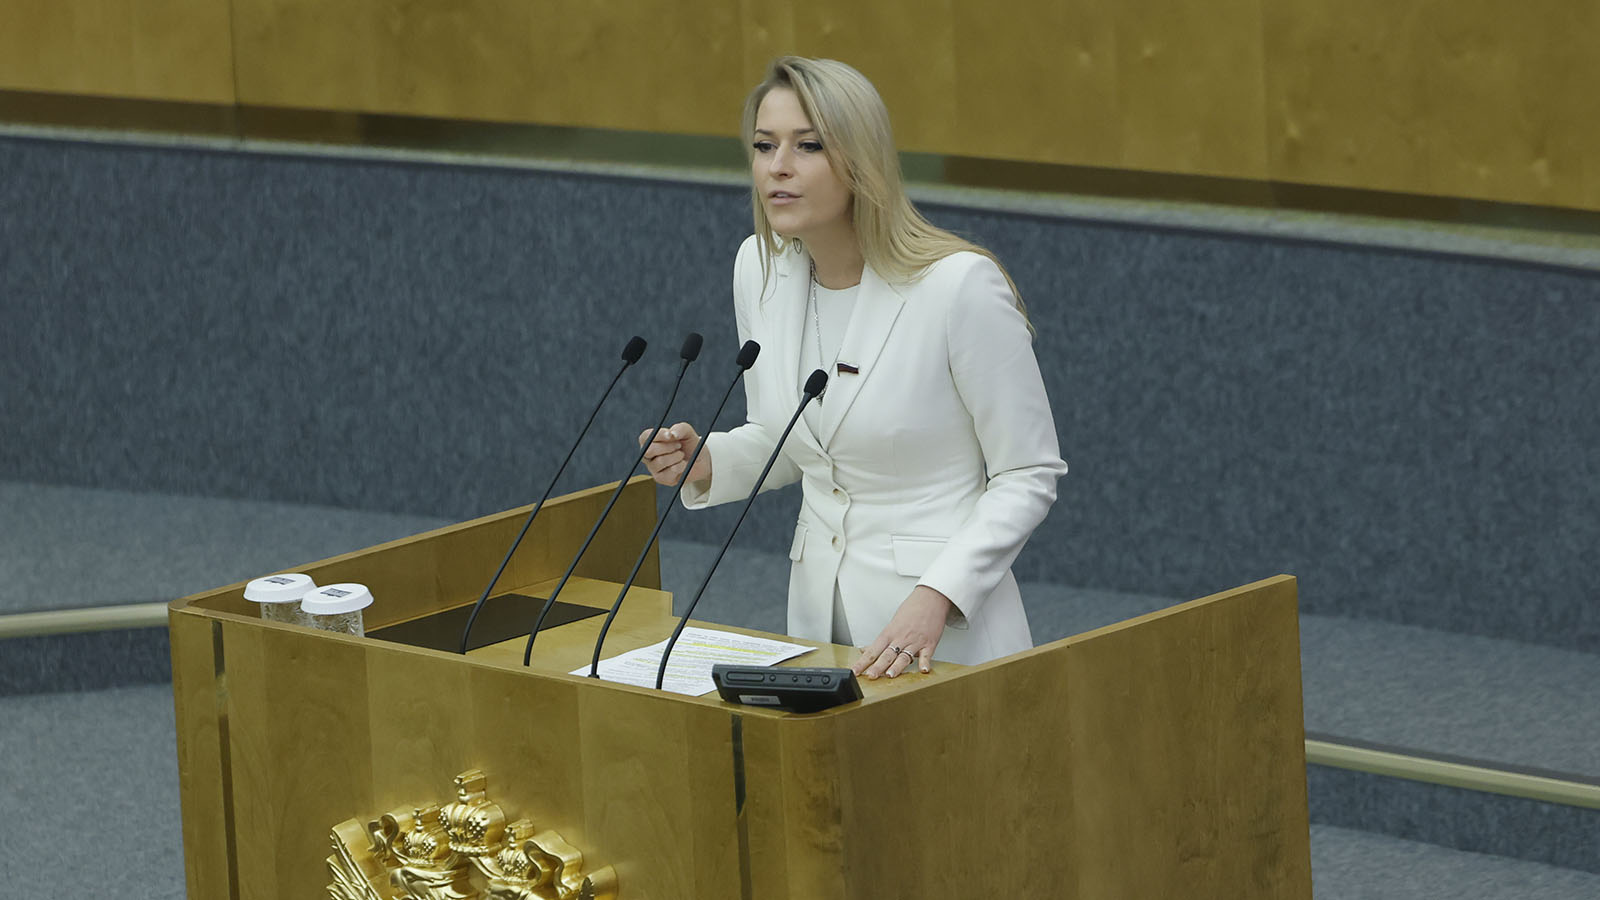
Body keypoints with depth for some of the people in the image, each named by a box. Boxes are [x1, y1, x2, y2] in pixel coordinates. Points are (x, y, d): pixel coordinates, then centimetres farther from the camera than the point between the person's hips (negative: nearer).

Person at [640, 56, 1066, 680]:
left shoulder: (961, 284, -17)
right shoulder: (760, 268, 2)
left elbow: (1028, 477, -11)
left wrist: (936, 596, -22)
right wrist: (707, 463, -4)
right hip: (819, 607, 5)